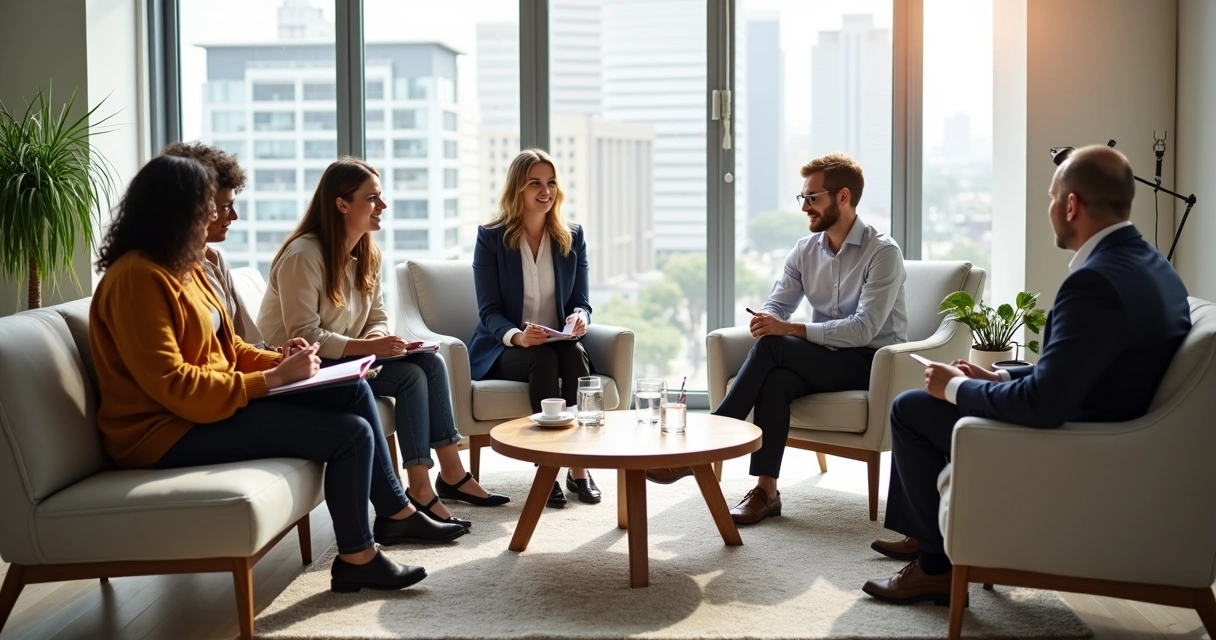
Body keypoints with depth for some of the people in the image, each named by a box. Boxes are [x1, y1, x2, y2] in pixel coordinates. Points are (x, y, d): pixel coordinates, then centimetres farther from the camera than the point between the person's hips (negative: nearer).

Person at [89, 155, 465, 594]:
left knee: (353, 392, 5)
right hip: (172, 432, -10)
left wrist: (279, 362, -3)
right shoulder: (137, 278, -20)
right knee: (350, 433, -15)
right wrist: (271, 380, -23)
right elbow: (171, 385, -26)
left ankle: (394, 512, 17)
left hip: (213, 403, 10)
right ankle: (356, 558, 1)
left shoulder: (183, 267, 11)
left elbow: (224, 346, 16)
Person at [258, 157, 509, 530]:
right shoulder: (303, 256, -20)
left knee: (431, 362, -12)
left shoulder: (367, 255, 7)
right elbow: (305, 337, -24)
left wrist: (379, 340, -15)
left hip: (346, 357, 8)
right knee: (410, 376, -23)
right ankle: (420, 490, -19)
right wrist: (367, 347, -32)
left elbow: (378, 319, 9)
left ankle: (451, 474, -8)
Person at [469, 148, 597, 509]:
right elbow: (489, 311, -7)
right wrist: (517, 336, -29)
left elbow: (581, 301, 7)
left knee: (575, 353, -32)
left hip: (560, 345, 3)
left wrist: (579, 316, -20)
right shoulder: (491, 238, -2)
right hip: (503, 349, -3)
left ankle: (579, 467, -30)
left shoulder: (572, 237, 8)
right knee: (544, 358, -35)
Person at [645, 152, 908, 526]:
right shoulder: (805, 250, 9)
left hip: (872, 362, -5)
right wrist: (765, 322, -22)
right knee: (775, 380, -31)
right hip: (822, 360, 5)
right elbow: (776, 305, 5)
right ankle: (766, 491, -29)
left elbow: (863, 330, -21)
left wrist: (788, 330, -27)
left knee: (773, 347, -28)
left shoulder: (883, 252, -11)